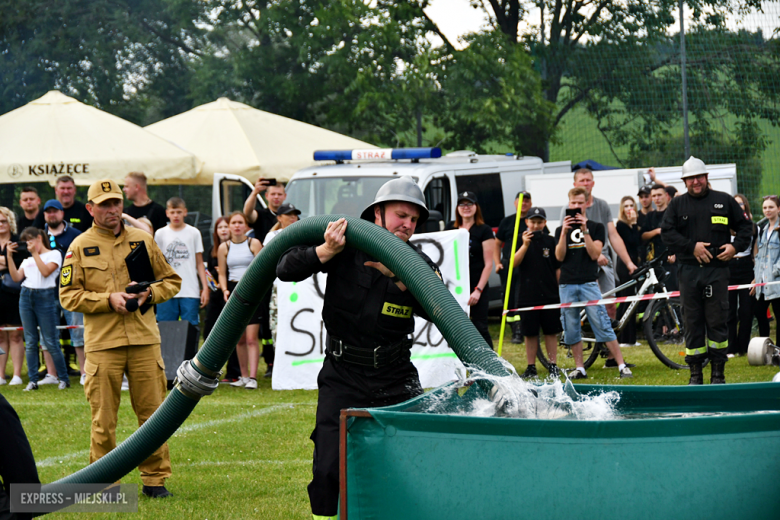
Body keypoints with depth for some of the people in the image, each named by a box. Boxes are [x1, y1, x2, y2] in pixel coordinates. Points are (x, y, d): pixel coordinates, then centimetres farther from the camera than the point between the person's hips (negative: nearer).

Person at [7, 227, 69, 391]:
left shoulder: (54, 254, 3)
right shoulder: (27, 259, 19)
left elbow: (46, 271, -13)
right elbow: (16, 277, 9)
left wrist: (35, 253, -9)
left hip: (45, 296, -6)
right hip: (26, 296, 6)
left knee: (51, 342, -6)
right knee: (30, 342, 3)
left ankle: (63, 379, 4)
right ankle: (32, 380, 6)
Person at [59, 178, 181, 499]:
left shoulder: (143, 240, 11)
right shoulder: (80, 247, 4)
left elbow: (171, 280, 16)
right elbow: (68, 296, -1)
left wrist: (149, 294, -5)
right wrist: (109, 300, -12)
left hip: (144, 340, 2)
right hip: (102, 343, -2)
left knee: (152, 412, 2)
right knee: (104, 418, -1)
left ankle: (154, 479, 10)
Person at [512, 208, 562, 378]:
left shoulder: (550, 241, 4)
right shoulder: (520, 240, 2)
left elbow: (558, 268, 7)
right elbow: (514, 263, -11)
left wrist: (561, 291, 4)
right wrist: (525, 245, -23)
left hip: (549, 294, 0)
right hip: (527, 295, 0)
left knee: (551, 331, 4)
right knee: (530, 332, 4)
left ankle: (553, 366, 13)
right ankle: (531, 368, 12)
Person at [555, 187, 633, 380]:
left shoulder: (596, 227, 7)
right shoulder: (561, 229, 13)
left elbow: (595, 254, -5)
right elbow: (560, 256, 1)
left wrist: (585, 231, -14)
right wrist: (564, 232, -11)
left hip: (589, 282, -3)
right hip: (567, 284, 3)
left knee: (602, 325, -8)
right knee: (571, 329, 3)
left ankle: (621, 365, -8)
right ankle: (579, 368, 11)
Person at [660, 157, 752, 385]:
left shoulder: (724, 201, 10)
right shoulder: (677, 204, 11)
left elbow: (745, 226, 14)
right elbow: (666, 232, 2)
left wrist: (736, 246, -4)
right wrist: (692, 246, -9)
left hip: (717, 269, -1)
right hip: (689, 270, 1)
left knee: (718, 321, -3)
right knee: (692, 321, 2)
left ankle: (718, 372, 3)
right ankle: (695, 373, 8)